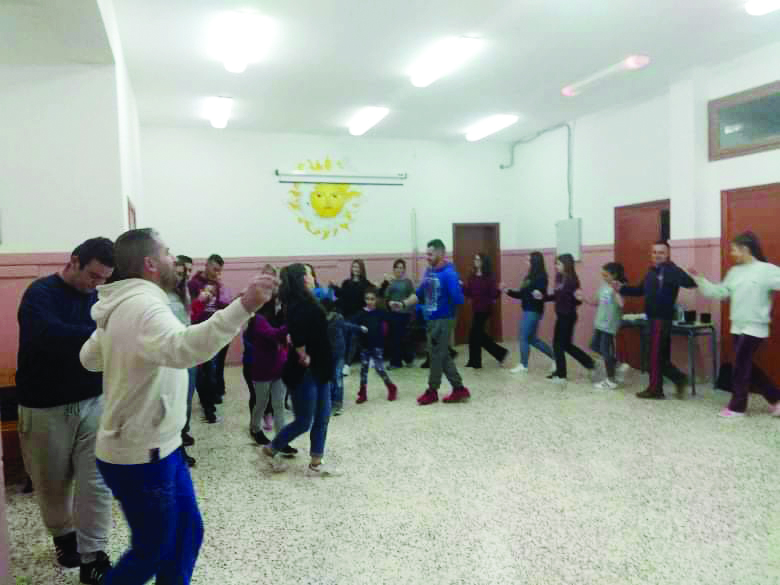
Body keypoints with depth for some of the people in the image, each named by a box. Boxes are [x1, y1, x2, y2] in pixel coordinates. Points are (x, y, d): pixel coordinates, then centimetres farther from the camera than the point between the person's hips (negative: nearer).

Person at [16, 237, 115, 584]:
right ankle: (63, 535, 41)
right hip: (45, 408, -3)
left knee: (96, 481, 1)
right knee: (52, 484, 14)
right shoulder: (40, 293, -13)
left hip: (92, 402, 3)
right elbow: (48, 335, -34)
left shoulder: (98, 298, 2)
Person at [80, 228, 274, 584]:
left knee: (187, 533, 19)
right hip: (140, 457, -10)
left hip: (157, 447, 10)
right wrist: (243, 307, -54)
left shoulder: (123, 306, 9)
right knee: (152, 551, 10)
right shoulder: (144, 305, -25)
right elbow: (183, 348, -47)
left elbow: (89, 358, 22)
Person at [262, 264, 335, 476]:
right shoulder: (298, 304, -20)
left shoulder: (307, 302, 8)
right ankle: (271, 450, 27)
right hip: (304, 372, -9)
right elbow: (296, 333, -33)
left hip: (319, 370, 9)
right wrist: (303, 356, -20)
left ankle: (315, 465, 23)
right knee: (303, 422, 5)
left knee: (322, 418, 13)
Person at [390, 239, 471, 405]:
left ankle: (432, 391, 20)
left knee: (436, 355, 4)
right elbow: (419, 294, 15)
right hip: (431, 320, 8)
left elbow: (458, 300, -19)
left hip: (443, 320, -8)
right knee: (442, 356, 11)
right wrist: (403, 304, 8)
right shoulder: (429, 271, 9)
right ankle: (459, 389, 20)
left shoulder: (449, 273, -17)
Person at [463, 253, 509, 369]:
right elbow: (468, 292, 8)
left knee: (474, 334, -3)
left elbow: (493, 293, -16)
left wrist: (499, 290, -35)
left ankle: (475, 361, 12)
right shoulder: (473, 276, 7)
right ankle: (501, 353, 25)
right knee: (479, 334, 12)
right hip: (476, 308, 8)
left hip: (484, 309, -8)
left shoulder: (489, 277, -12)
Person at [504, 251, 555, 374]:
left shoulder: (541, 278, -14)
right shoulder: (530, 276, 12)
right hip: (528, 310, 9)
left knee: (523, 337, -2)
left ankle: (523, 365, 11)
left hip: (534, 311, -9)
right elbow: (523, 294, 14)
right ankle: (554, 356, 23)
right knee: (531, 338, 14)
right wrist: (508, 291, 7)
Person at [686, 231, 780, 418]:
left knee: (740, 366, -1)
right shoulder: (734, 272, 10)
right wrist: (699, 280, 12)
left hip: (755, 327, -8)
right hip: (738, 327, 8)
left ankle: (736, 407, 13)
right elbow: (719, 292, 14)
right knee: (746, 366, 13)